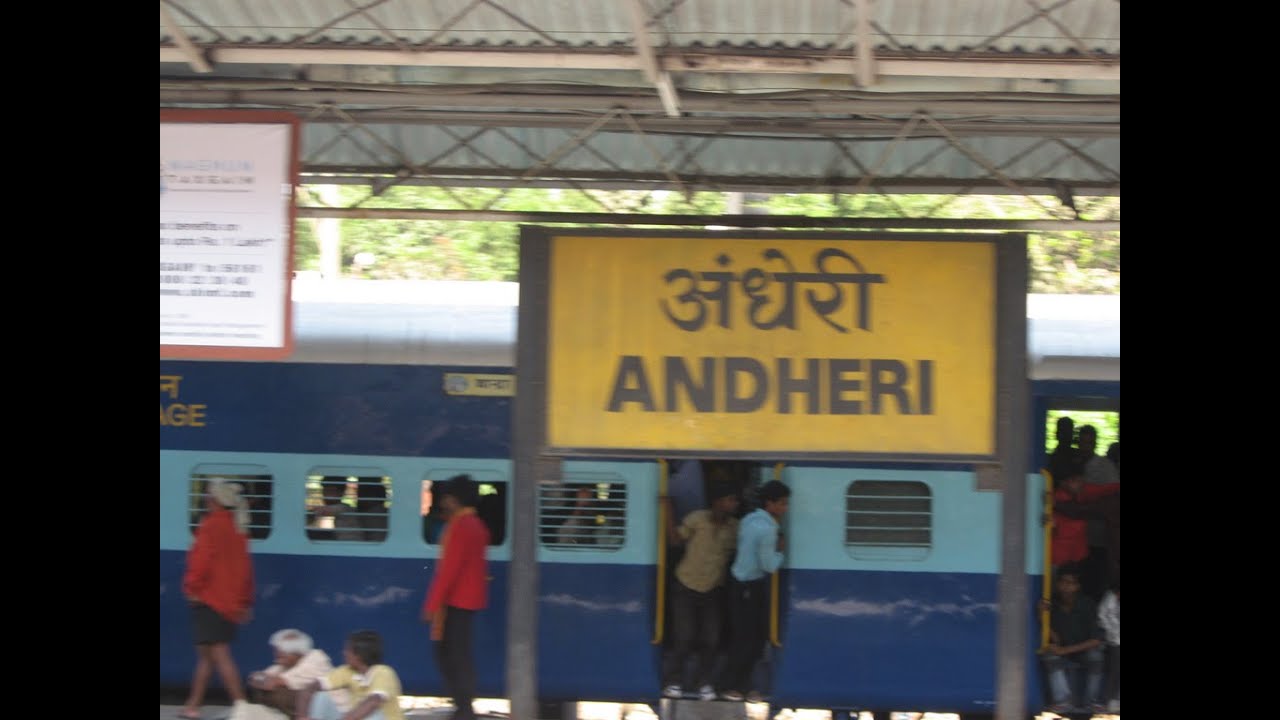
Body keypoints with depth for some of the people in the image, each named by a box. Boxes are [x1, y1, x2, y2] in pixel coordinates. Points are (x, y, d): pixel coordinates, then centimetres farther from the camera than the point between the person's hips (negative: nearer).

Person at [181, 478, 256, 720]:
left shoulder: (212, 525, -13)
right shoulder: (238, 528, 11)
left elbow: (201, 560, -19)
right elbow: (245, 566, 16)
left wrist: (192, 587, -6)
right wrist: (245, 602, 21)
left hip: (209, 600, -8)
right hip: (231, 603, 8)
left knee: (219, 654, -8)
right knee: (205, 655, 15)